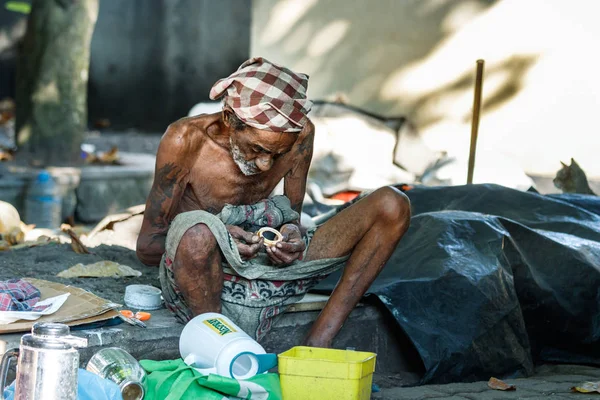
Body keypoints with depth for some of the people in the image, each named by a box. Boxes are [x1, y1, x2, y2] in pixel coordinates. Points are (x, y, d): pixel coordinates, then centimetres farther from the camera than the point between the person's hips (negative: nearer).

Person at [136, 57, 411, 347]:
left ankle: (317, 344, -15)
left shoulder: (300, 135, -4)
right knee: (197, 230, -43)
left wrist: (292, 234, -15)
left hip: (266, 267, 5)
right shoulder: (186, 140, -15)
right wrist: (219, 238, -28)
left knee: (393, 205, -8)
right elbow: (147, 247, -10)